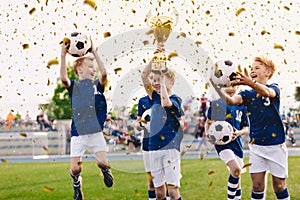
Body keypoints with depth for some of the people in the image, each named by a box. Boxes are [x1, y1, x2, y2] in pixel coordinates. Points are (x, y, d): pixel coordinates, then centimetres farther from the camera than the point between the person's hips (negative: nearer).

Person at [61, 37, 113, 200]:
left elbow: (104, 73, -12)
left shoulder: (97, 85, 7)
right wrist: (63, 56, -22)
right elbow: (63, 78, -15)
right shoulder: (74, 86, 6)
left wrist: (94, 52, -13)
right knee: (75, 168, -5)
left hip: (95, 132, 0)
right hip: (77, 133, 0)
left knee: (102, 162, -13)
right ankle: (76, 182, 29)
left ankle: (105, 171, 24)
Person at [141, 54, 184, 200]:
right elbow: (144, 76, 5)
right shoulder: (155, 97, 12)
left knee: (172, 188, -10)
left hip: (170, 147, -6)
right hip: (154, 148, 6)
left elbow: (166, 103, -28)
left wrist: (163, 82, -18)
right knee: (158, 188, 9)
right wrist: (154, 59, -4)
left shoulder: (175, 99, -4)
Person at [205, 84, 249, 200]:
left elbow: (246, 128, 13)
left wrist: (239, 133, -8)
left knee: (236, 176, 9)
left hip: (236, 143, 4)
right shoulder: (216, 104, 2)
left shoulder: (241, 106, 10)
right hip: (222, 142, -4)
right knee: (236, 169, -24)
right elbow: (208, 122, 12)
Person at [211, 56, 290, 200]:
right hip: (256, 144, 3)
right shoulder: (248, 94, 6)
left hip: (275, 144, -3)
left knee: (279, 184, 3)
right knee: (257, 184, 0)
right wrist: (216, 87, -31)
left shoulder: (274, 88, -3)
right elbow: (231, 100, -13)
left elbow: (267, 92, -28)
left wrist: (250, 82, -48)